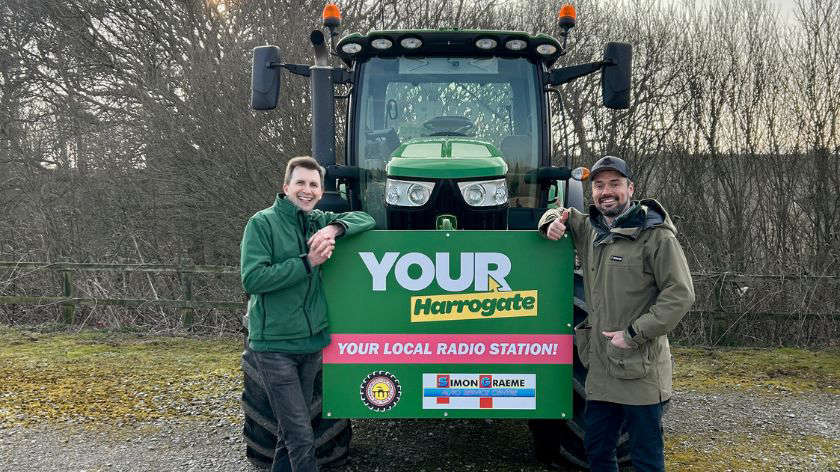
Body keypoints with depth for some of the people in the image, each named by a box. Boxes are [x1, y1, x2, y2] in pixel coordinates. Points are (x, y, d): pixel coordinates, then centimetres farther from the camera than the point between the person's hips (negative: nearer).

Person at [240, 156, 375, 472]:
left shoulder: (318, 221, 8)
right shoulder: (262, 223, -8)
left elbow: (365, 219, 5)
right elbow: (251, 278, -17)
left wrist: (334, 228, -15)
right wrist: (308, 262, -21)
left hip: (312, 340, 6)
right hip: (274, 344, -6)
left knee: (291, 428, 17)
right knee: (301, 437, -6)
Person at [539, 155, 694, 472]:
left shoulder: (654, 234, -9)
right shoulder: (589, 230, 12)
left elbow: (679, 294, -14)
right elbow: (562, 214, 31)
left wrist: (634, 334, -18)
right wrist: (552, 223, 5)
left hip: (640, 371, -6)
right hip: (600, 368, 7)